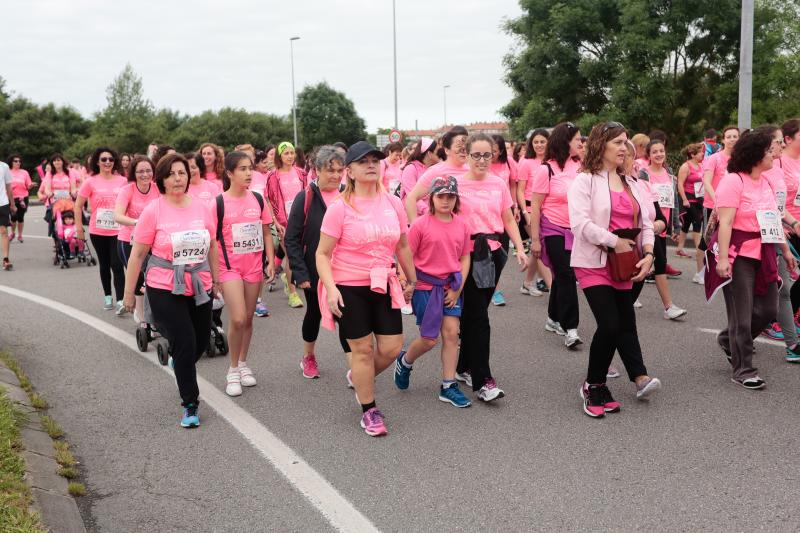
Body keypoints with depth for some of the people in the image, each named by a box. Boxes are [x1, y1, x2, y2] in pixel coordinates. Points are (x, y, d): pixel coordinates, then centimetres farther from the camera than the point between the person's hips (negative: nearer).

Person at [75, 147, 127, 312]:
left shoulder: (122, 181, -2)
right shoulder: (91, 182, -4)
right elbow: (78, 205, 2)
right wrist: (79, 227, 0)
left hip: (118, 230, -1)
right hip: (98, 231, 1)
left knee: (117, 265, -9)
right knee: (104, 264, 14)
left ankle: (120, 301, -12)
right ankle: (108, 296, 26)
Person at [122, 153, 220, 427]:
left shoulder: (202, 208, 1)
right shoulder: (153, 211, -10)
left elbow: (212, 247, 13)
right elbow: (137, 254, -5)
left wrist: (216, 280, 18)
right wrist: (129, 292, -3)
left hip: (199, 287, 4)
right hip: (165, 290, -4)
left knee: (201, 341, 14)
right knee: (185, 343, -7)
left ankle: (180, 364, 51)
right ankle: (190, 405, 8)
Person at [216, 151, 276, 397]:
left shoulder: (258, 199, 3)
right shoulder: (219, 203, -8)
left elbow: (266, 233, 9)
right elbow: (212, 239, -4)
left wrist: (271, 262, 2)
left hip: (254, 266, 4)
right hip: (230, 266, -4)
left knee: (248, 318, 10)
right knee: (237, 319, -12)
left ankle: (243, 364, 28)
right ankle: (233, 370, 5)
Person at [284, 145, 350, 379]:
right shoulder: (306, 198, -9)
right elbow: (291, 239, -8)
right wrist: (300, 273, -14)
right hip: (315, 271, -1)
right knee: (315, 313, 16)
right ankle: (308, 358, 39)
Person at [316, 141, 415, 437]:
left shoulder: (393, 202, 1)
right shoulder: (340, 208, -12)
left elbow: (403, 246, 13)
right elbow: (322, 254, -9)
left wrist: (412, 280, 20)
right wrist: (331, 289, -21)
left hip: (384, 285, 4)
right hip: (349, 287, -4)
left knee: (391, 347, 4)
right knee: (363, 349, 3)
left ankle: (361, 380, 36)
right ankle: (369, 411, 21)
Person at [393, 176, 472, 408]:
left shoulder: (461, 225, 2)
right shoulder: (421, 224, -10)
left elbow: (465, 258, 6)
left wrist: (458, 287, -1)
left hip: (451, 287, 4)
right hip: (425, 286, -4)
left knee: (451, 332, -1)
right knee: (429, 339, 1)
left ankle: (448, 387, 10)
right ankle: (404, 362, 33)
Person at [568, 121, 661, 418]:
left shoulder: (632, 184, 15)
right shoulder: (585, 181, -7)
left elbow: (645, 223, 12)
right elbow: (580, 223, -20)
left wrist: (648, 254, -5)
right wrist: (614, 242, -19)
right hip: (594, 263, -7)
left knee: (626, 323, 9)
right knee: (609, 325, -13)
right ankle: (593, 386, 3)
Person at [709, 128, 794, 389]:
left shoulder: (765, 182, 12)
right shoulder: (733, 181, -13)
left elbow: (773, 220, 19)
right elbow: (725, 223, -19)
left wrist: (785, 250, 20)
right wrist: (722, 258, -24)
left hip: (762, 255, 8)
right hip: (738, 255, -8)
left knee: (768, 309, 11)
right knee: (742, 316, 0)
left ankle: (729, 340, 34)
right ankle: (742, 370, 12)